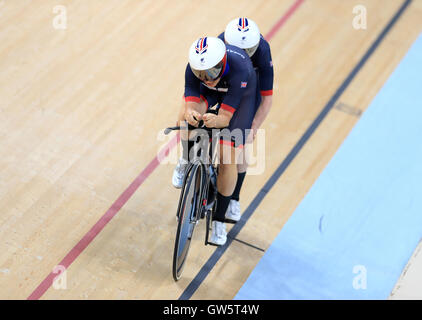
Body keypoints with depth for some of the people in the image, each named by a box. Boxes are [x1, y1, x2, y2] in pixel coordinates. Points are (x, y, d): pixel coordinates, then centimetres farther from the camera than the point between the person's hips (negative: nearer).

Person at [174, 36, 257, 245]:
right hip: (211, 92, 3)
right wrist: (189, 113, -55)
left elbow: (225, 118, -39)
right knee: (185, 119, -29)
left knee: (228, 158, -10)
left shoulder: (239, 69, -42)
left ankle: (219, 220, 8)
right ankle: (187, 159, 6)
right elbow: (189, 103, -32)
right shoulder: (194, 66, -32)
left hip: (241, 95, -3)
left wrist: (215, 120, -62)